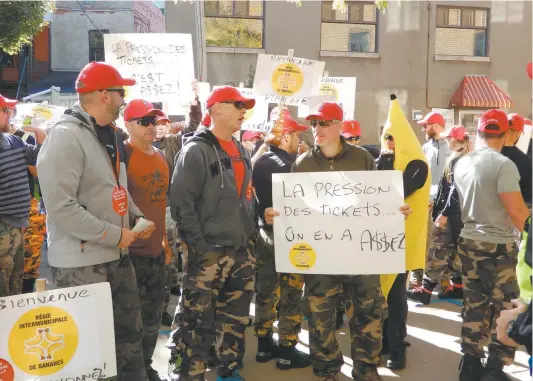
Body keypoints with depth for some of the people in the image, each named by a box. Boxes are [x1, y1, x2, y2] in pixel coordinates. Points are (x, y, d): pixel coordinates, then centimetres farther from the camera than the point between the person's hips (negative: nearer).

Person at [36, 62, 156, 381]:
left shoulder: (109, 134, 11)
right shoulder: (66, 136, -17)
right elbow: (61, 207, -24)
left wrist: (136, 218, 3)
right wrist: (115, 235, -19)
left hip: (118, 256, 9)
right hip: (82, 262, -8)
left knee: (130, 332, 17)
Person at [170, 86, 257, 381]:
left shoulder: (241, 152, 15)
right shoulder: (196, 150, -10)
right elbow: (181, 202, -16)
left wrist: (252, 232, 15)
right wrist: (199, 243, -18)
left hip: (242, 251, 8)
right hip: (208, 254, -8)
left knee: (236, 318, 15)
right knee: (199, 322, -2)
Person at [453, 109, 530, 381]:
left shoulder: (461, 164, 4)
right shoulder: (503, 165, -17)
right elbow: (518, 211, -17)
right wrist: (522, 229, 3)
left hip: (468, 241, 6)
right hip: (498, 245, -6)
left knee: (473, 304, 13)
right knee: (503, 308, 5)